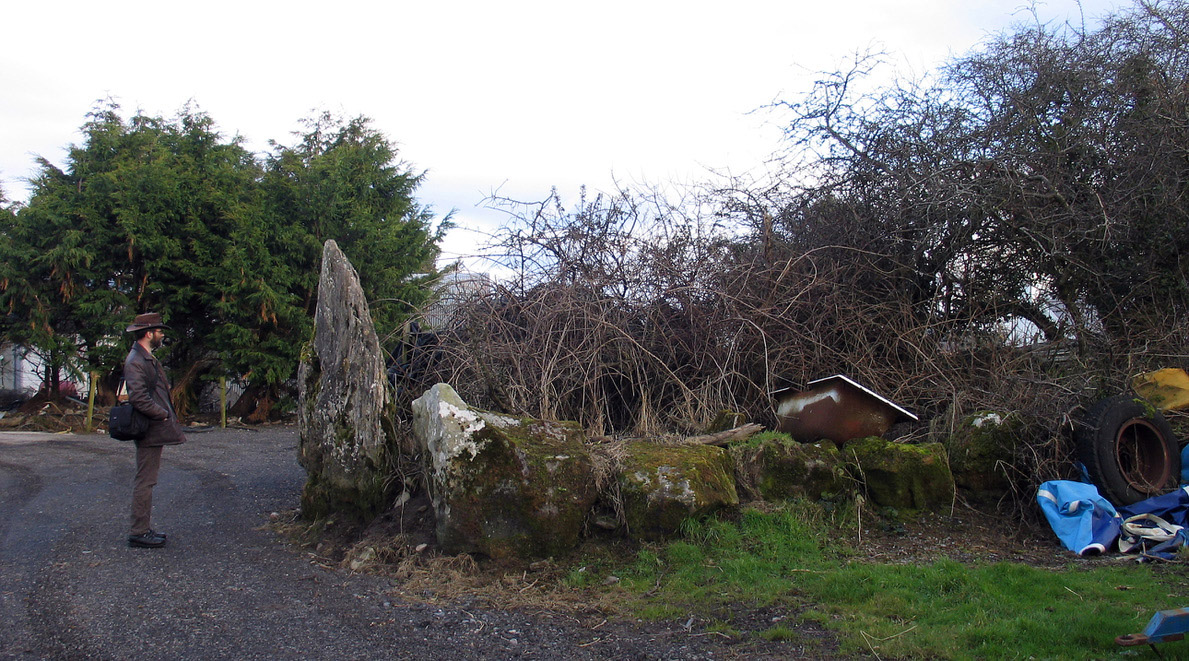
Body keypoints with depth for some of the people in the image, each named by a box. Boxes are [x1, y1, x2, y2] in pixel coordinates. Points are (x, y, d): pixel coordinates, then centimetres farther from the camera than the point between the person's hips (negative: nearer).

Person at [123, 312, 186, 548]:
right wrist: (163, 414, -16)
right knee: (145, 481, -6)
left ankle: (142, 529, 21)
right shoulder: (136, 361, -15)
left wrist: (166, 414, 12)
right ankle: (138, 533, -1)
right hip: (149, 431, -11)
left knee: (146, 480, 14)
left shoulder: (148, 358, 18)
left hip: (155, 429, 11)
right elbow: (138, 398, -24)